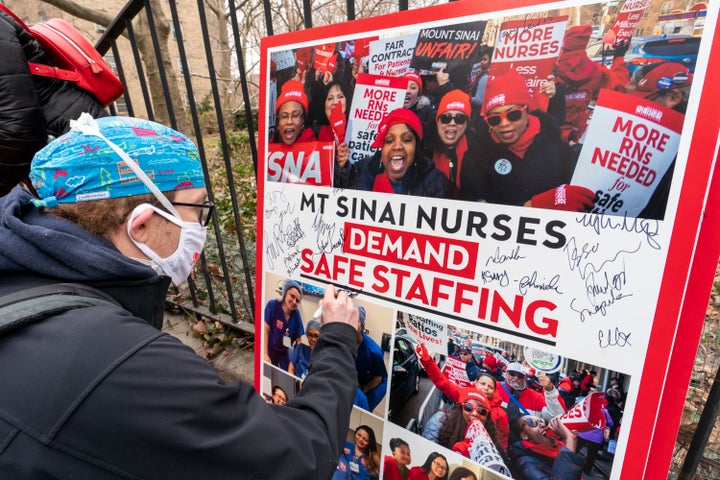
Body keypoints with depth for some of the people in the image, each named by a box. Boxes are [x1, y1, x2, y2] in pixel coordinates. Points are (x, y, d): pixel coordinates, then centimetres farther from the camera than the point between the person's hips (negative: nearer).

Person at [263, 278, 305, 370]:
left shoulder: (296, 313, -17)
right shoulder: (272, 305, -24)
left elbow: (298, 338, -10)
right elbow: (265, 330, -20)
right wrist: (265, 354, -21)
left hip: (284, 351, 2)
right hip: (270, 348, -2)